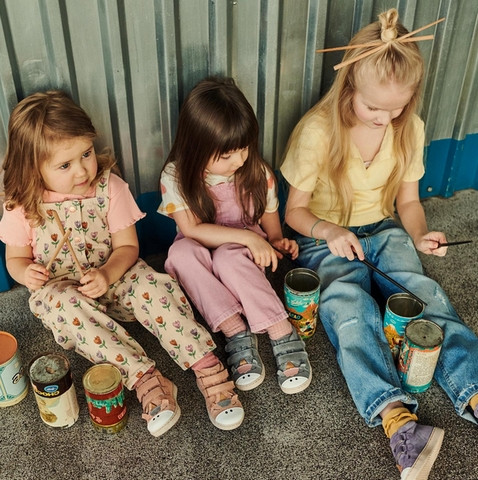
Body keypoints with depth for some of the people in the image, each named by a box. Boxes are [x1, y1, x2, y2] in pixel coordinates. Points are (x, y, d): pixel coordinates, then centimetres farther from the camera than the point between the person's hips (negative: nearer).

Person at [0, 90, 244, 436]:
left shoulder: (110, 187, -10)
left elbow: (127, 246, -6)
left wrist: (106, 274, -26)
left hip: (113, 279, 0)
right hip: (59, 290, 0)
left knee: (156, 285, -30)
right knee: (63, 304, -36)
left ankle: (208, 368, -28)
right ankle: (146, 380, -37)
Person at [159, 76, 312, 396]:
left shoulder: (258, 172, -9)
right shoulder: (176, 176, -15)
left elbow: (269, 215, 5)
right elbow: (192, 230, -21)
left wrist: (275, 242, -16)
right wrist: (248, 237, -28)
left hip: (242, 254, 0)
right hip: (201, 259, 1)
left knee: (229, 258, -36)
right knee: (182, 252, -34)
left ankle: (283, 334, -29)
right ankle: (236, 332, -32)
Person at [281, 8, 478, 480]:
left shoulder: (409, 128, -2)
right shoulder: (317, 130, -15)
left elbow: (407, 199, 9)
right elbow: (295, 211, -8)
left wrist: (418, 235, -13)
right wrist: (328, 231, -29)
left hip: (383, 231, 4)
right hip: (326, 239, -4)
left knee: (426, 294, -23)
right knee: (349, 308, -31)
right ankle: (397, 419, -42)